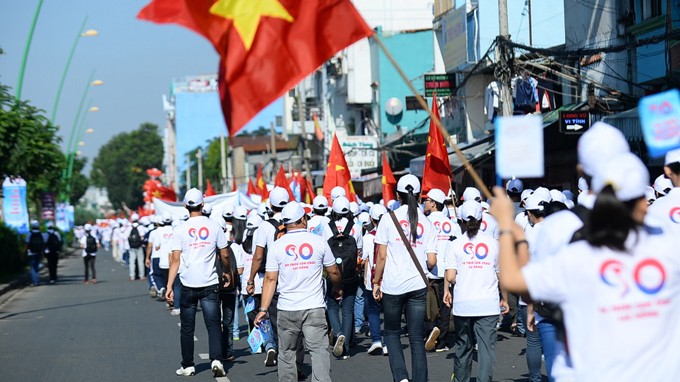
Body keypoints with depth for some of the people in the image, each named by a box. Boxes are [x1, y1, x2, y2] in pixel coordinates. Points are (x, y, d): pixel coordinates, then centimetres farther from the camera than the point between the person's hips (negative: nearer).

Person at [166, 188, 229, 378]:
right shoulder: (214, 227, -1)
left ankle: (188, 366, 13)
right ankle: (216, 360, -12)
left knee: (187, 328, 9)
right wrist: (228, 274, 22)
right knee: (213, 324, 4)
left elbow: (175, 260, -7)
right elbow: (224, 256, 5)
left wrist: (169, 286, -5)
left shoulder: (180, 230, -4)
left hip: (188, 285, 0)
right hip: (210, 284, 0)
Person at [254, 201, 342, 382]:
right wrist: (337, 288, 30)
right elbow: (333, 272, 9)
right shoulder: (319, 242, -1)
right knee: (319, 350, -4)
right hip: (314, 307, -1)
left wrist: (263, 309, 1)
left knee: (286, 353, 12)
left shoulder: (276, 246, 0)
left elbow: (270, 279, -2)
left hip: (286, 309, 1)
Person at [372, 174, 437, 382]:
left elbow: (382, 256, -5)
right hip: (418, 286, 2)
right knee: (416, 337, 7)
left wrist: (376, 282, 5)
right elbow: (432, 261, 0)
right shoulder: (427, 223, 3)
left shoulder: (389, 218, -4)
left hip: (392, 285, -2)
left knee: (392, 332, 13)